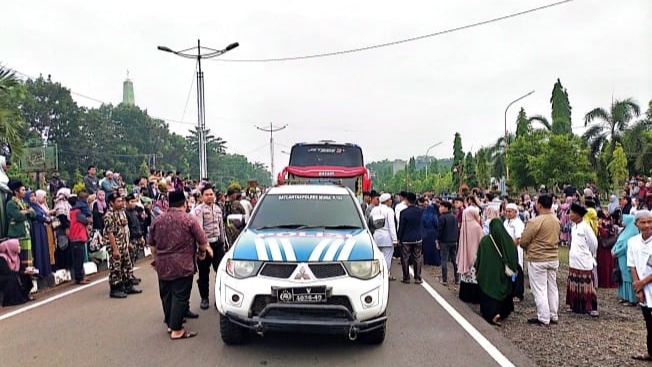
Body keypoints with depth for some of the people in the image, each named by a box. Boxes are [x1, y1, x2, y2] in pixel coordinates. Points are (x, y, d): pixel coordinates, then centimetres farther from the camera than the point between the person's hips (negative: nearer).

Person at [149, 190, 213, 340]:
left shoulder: (158, 220, 7)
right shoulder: (189, 219, -8)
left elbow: (152, 244, 14)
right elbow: (202, 241, -6)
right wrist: (202, 252, 14)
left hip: (163, 266, 6)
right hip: (182, 266, -5)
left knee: (166, 296, 16)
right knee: (180, 297, -1)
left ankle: (170, 324, 27)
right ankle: (176, 330, 0)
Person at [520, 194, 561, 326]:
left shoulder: (536, 221, -20)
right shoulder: (556, 220, 4)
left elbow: (523, 241, -16)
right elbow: (556, 238, 13)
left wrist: (528, 249, 5)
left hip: (537, 260, -7)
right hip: (554, 258, 7)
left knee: (539, 290, 2)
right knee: (552, 288, 15)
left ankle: (543, 318, 7)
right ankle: (554, 316, 24)